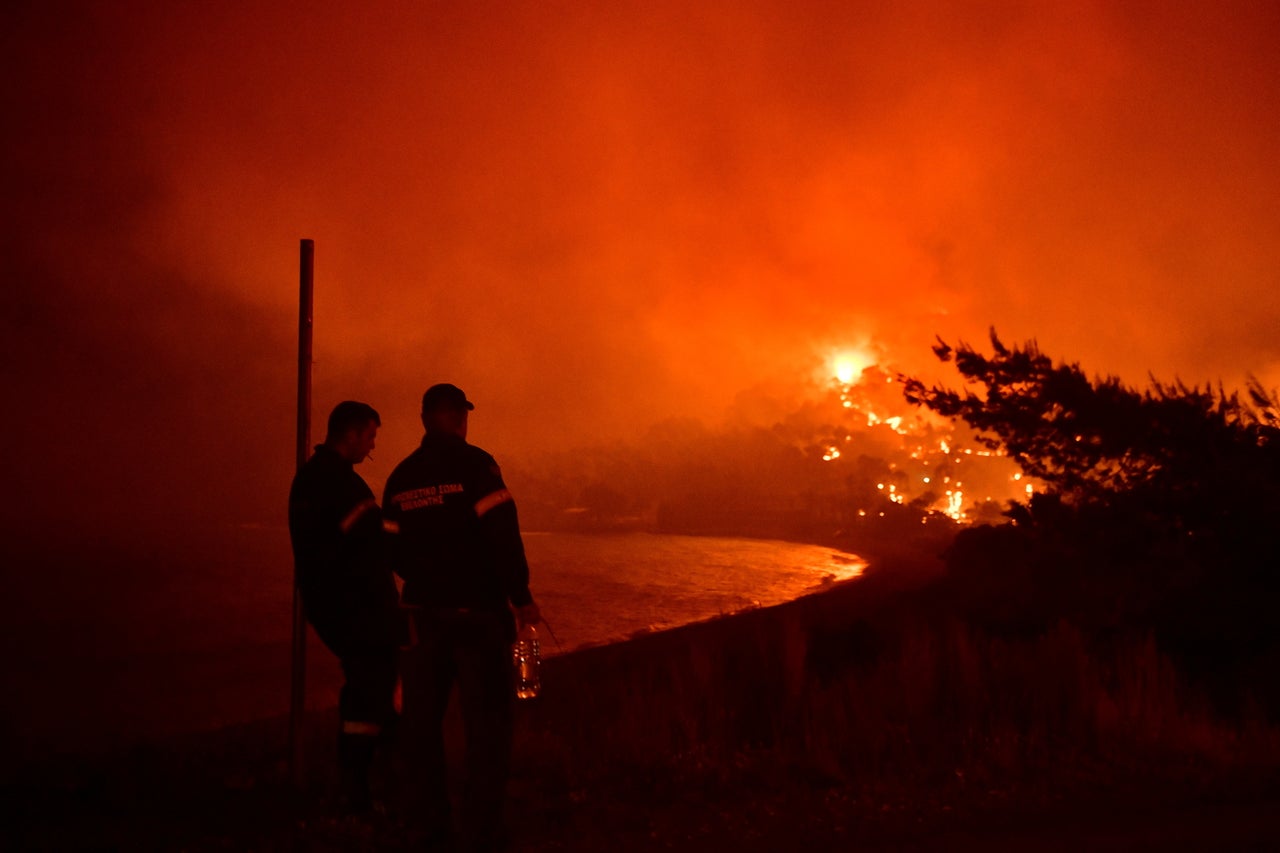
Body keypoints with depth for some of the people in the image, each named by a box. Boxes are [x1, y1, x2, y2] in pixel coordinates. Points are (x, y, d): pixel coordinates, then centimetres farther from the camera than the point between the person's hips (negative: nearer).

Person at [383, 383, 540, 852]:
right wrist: (520, 596, -11)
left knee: (423, 719, 13)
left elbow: (393, 547, 12)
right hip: (477, 611, -5)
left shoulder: (401, 476, 7)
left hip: (423, 610, 5)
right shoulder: (474, 463, -11)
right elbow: (503, 533, -18)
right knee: (486, 720, 1)